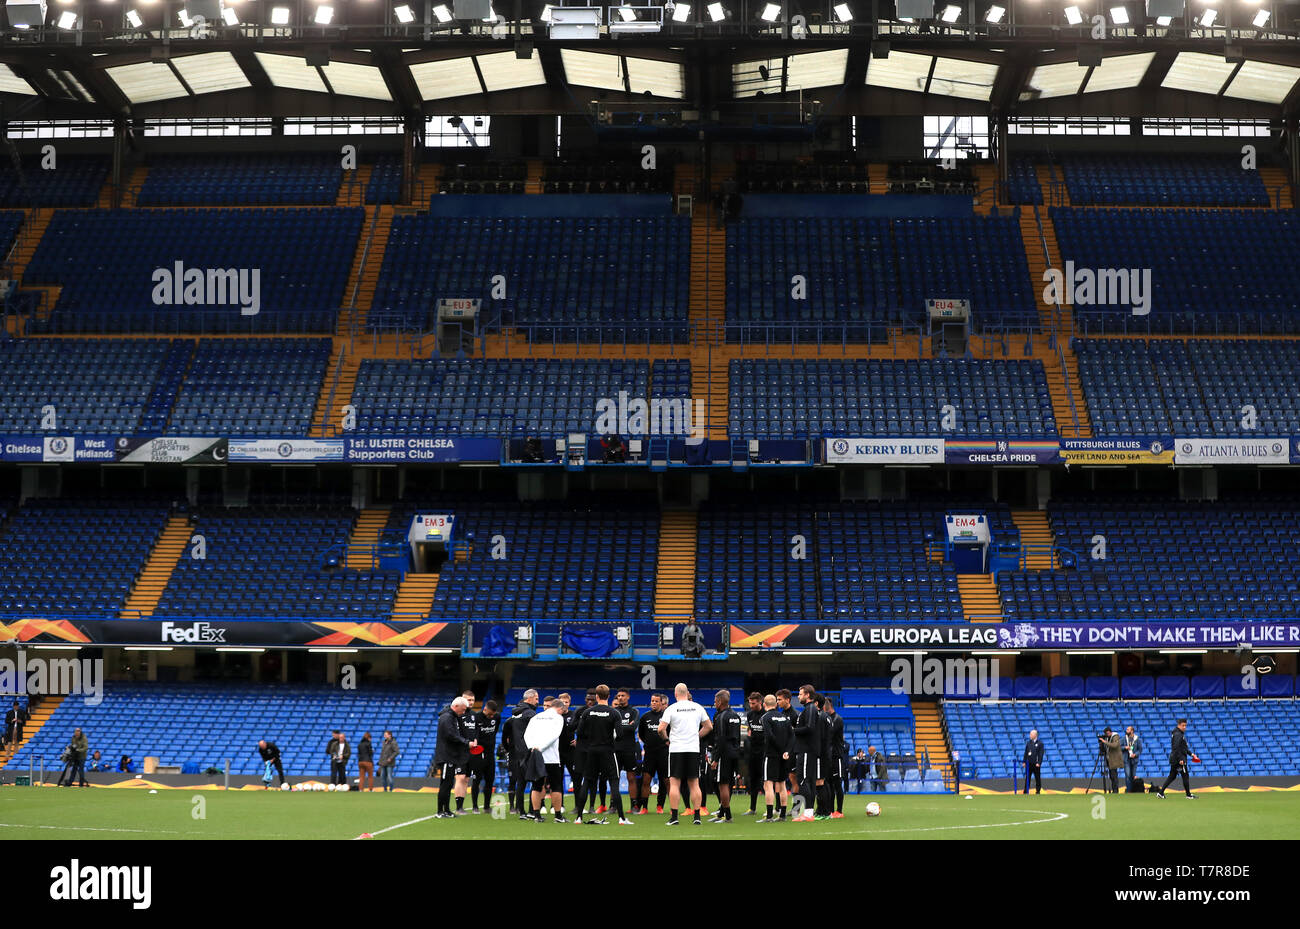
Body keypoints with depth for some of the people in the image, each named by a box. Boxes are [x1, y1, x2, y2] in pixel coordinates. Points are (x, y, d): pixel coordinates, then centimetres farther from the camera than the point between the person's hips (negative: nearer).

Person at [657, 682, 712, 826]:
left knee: (674, 783, 0)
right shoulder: (698, 708, 5)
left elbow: (661, 729, -10)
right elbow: (709, 727, 12)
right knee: (694, 783, 7)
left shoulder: (671, 709, -5)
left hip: (676, 749, -3)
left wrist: (667, 739, 9)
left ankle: (674, 816, -5)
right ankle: (697, 816, 4)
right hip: (694, 749, 3)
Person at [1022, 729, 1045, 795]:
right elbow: (1026, 753, 14)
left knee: (1037, 778, 3)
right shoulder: (1028, 743, 12)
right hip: (1029, 764, 4)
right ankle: (1026, 791, 5)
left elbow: (1041, 754, -7)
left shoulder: (1040, 744, -1)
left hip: (1036, 764, -4)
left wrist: (1039, 763, -16)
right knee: (1027, 778, 2)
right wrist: (1024, 762, 6)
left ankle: (1038, 791, 9)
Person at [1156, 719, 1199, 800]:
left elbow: (1184, 748, 28)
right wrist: (1180, 759, -24)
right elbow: (1176, 748, -23)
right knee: (1185, 776, -1)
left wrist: (1191, 754, 21)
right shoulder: (1178, 735, -15)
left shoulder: (1181, 734, 18)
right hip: (1179, 758, -10)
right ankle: (1188, 795, 7)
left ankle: (1160, 792, 7)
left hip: (1174, 759, 10)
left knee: (1172, 776, 11)